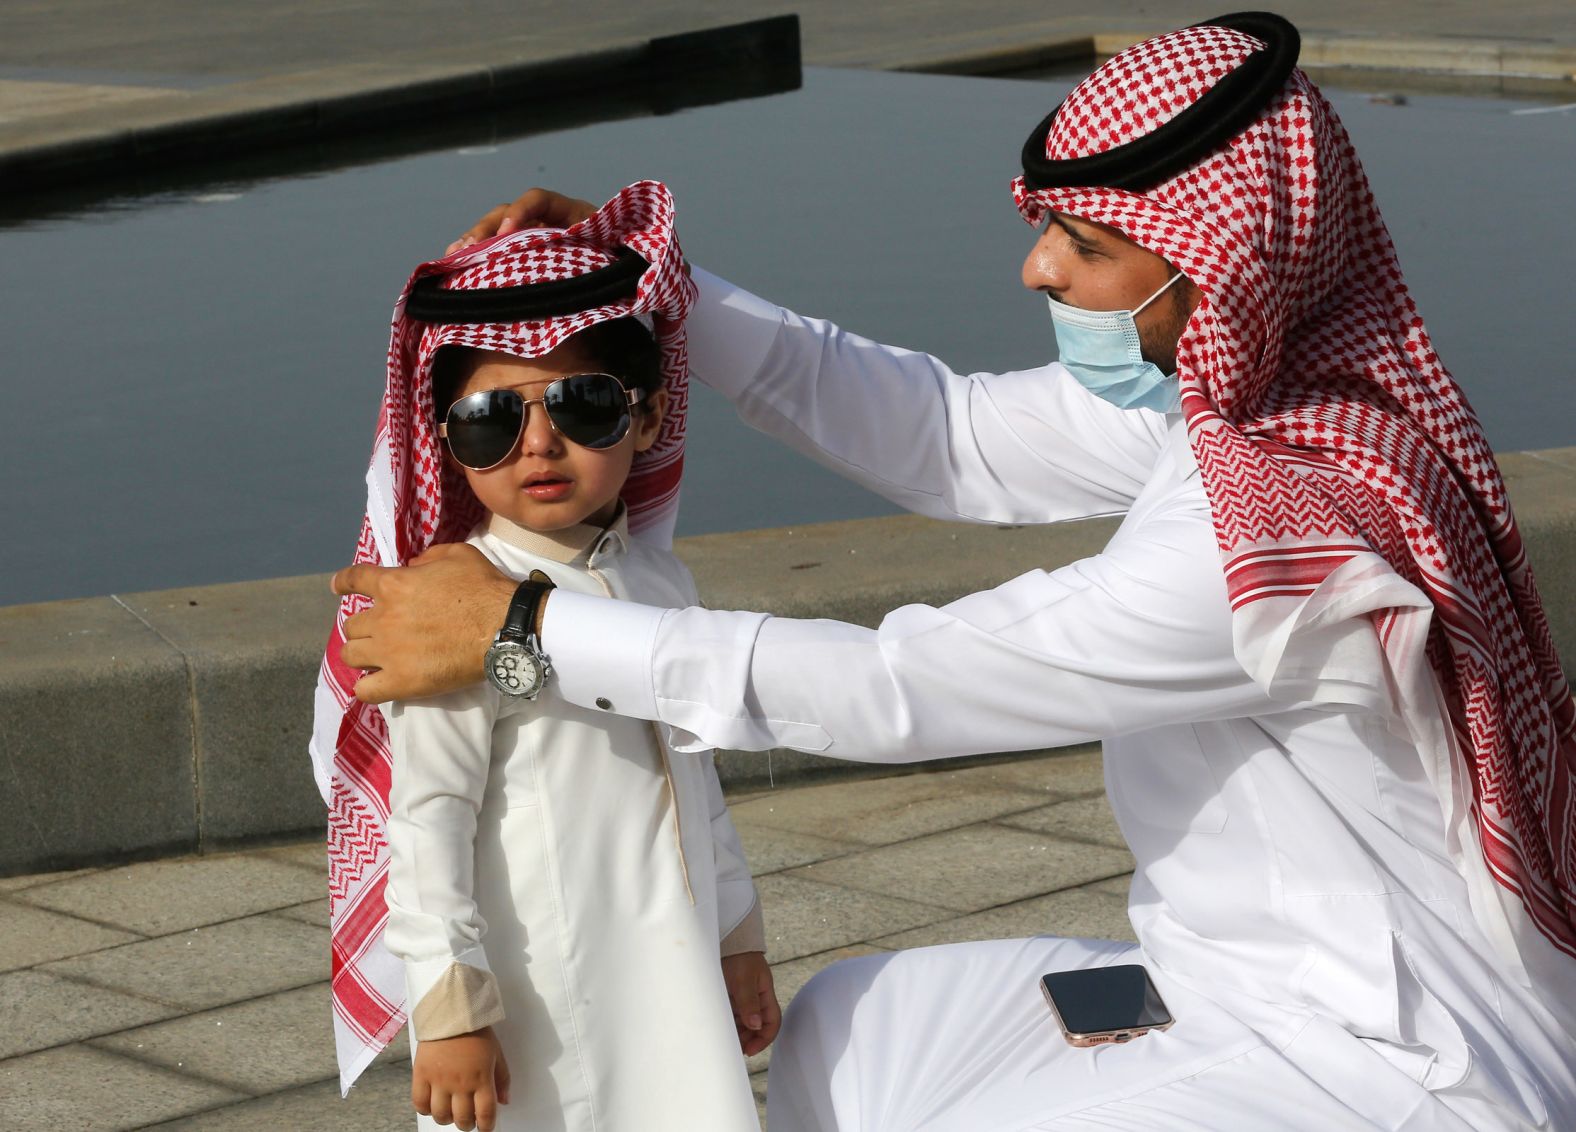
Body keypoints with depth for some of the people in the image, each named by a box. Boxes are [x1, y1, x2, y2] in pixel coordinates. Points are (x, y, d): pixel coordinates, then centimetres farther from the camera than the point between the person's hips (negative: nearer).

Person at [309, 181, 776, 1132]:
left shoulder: (660, 583, 9)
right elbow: (428, 822, -14)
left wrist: (740, 942, 22)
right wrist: (450, 1009, -17)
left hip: (673, 983, 7)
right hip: (532, 1011, -6)